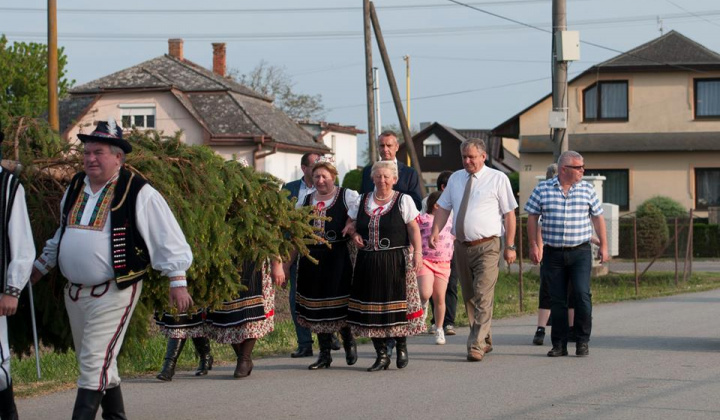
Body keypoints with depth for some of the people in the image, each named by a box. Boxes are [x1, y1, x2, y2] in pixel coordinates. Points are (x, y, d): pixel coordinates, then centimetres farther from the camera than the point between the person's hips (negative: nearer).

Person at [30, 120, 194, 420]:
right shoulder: (75, 188, 10)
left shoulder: (139, 193, -10)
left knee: (95, 362, -13)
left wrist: (178, 281, -12)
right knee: (102, 364, 15)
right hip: (74, 291, 7)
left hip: (114, 293, -7)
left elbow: (168, 238, -9)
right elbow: (63, 234, 26)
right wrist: (41, 266, 31)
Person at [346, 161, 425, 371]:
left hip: (396, 262, -4)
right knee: (372, 306, 2)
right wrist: (354, 234, -1)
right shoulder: (363, 200, 12)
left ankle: (402, 347, 17)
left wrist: (418, 253, -15)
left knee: (397, 303, -4)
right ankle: (381, 355, 9)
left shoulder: (403, 200, 1)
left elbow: (414, 229, -4)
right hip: (368, 262, 4)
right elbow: (350, 223, 21)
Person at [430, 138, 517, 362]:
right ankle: (485, 341, 26)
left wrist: (510, 246, -7)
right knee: (469, 298, 12)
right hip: (461, 245, 6)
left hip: (487, 246, -6)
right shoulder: (455, 179, 12)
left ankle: (476, 346, -16)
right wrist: (435, 232, -6)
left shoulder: (498, 179, -2)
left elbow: (509, 213, -3)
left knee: (483, 298, -14)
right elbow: (443, 207, 11)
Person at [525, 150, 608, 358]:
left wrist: (603, 246, 9)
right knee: (557, 300, 4)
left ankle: (582, 341, 0)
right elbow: (532, 218, 5)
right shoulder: (542, 189, 1)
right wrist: (533, 246, 0)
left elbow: (597, 217, 11)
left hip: (580, 252, 0)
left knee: (582, 294, -12)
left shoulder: (587, 189, 5)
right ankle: (559, 344, 11)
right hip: (553, 253, 0)